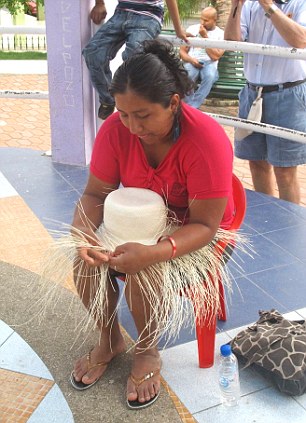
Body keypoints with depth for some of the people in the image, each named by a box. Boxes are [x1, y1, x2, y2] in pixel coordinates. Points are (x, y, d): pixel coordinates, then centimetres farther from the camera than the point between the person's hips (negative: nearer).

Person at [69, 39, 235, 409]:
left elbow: (204, 225, -27)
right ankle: (109, 340, 10)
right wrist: (84, 233, -31)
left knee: (143, 273, -31)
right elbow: (95, 194, -9)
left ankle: (147, 353, 3)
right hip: (139, 222, 5)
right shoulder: (115, 129, -16)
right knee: (86, 262, -20)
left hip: (194, 233, -4)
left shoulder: (207, 140, -29)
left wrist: (152, 253, -44)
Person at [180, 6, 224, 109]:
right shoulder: (192, 29, 12)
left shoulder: (221, 34, 5)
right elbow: (182, 51, 10)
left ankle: (191, 108, -34)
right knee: (186, 75, -36)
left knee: (210, 76, -38)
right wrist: (191, 60, -12)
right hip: (191, 62, 1)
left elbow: (215, 56, -9)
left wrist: (205, 36, -9)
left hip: (209, 64, -1)